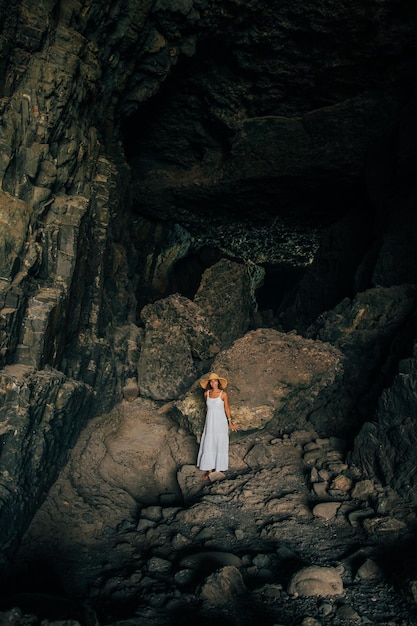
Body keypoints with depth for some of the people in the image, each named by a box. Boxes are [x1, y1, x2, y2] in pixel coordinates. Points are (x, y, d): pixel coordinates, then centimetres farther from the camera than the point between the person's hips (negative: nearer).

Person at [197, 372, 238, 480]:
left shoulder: (223, 394, -9)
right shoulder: (206, 393, 1)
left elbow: (227, 408, -1)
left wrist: (230, 422, 1)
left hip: (220, 422, -3)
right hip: (210, 422, 3)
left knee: (220, 445, 6)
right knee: (208, 445, 2)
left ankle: (220, 467, 22)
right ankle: (209, 469, 11)